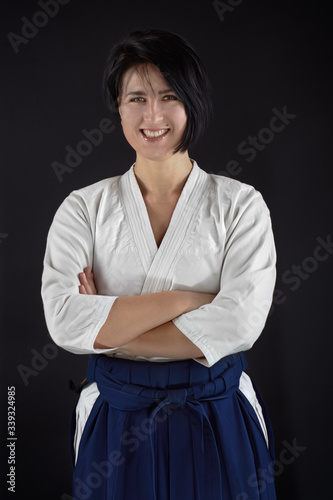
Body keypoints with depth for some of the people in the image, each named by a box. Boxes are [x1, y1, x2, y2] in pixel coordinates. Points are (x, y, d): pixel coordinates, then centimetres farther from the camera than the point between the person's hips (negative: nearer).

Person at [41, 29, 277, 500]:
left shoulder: (240, 204, -5)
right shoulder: (83, 208, -3)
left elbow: (240, 323, -18)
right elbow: (65, 320, -15)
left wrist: (108, 328, -16)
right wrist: (184, 299, -20)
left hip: (218, 419, 0)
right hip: (115, 420, 1)